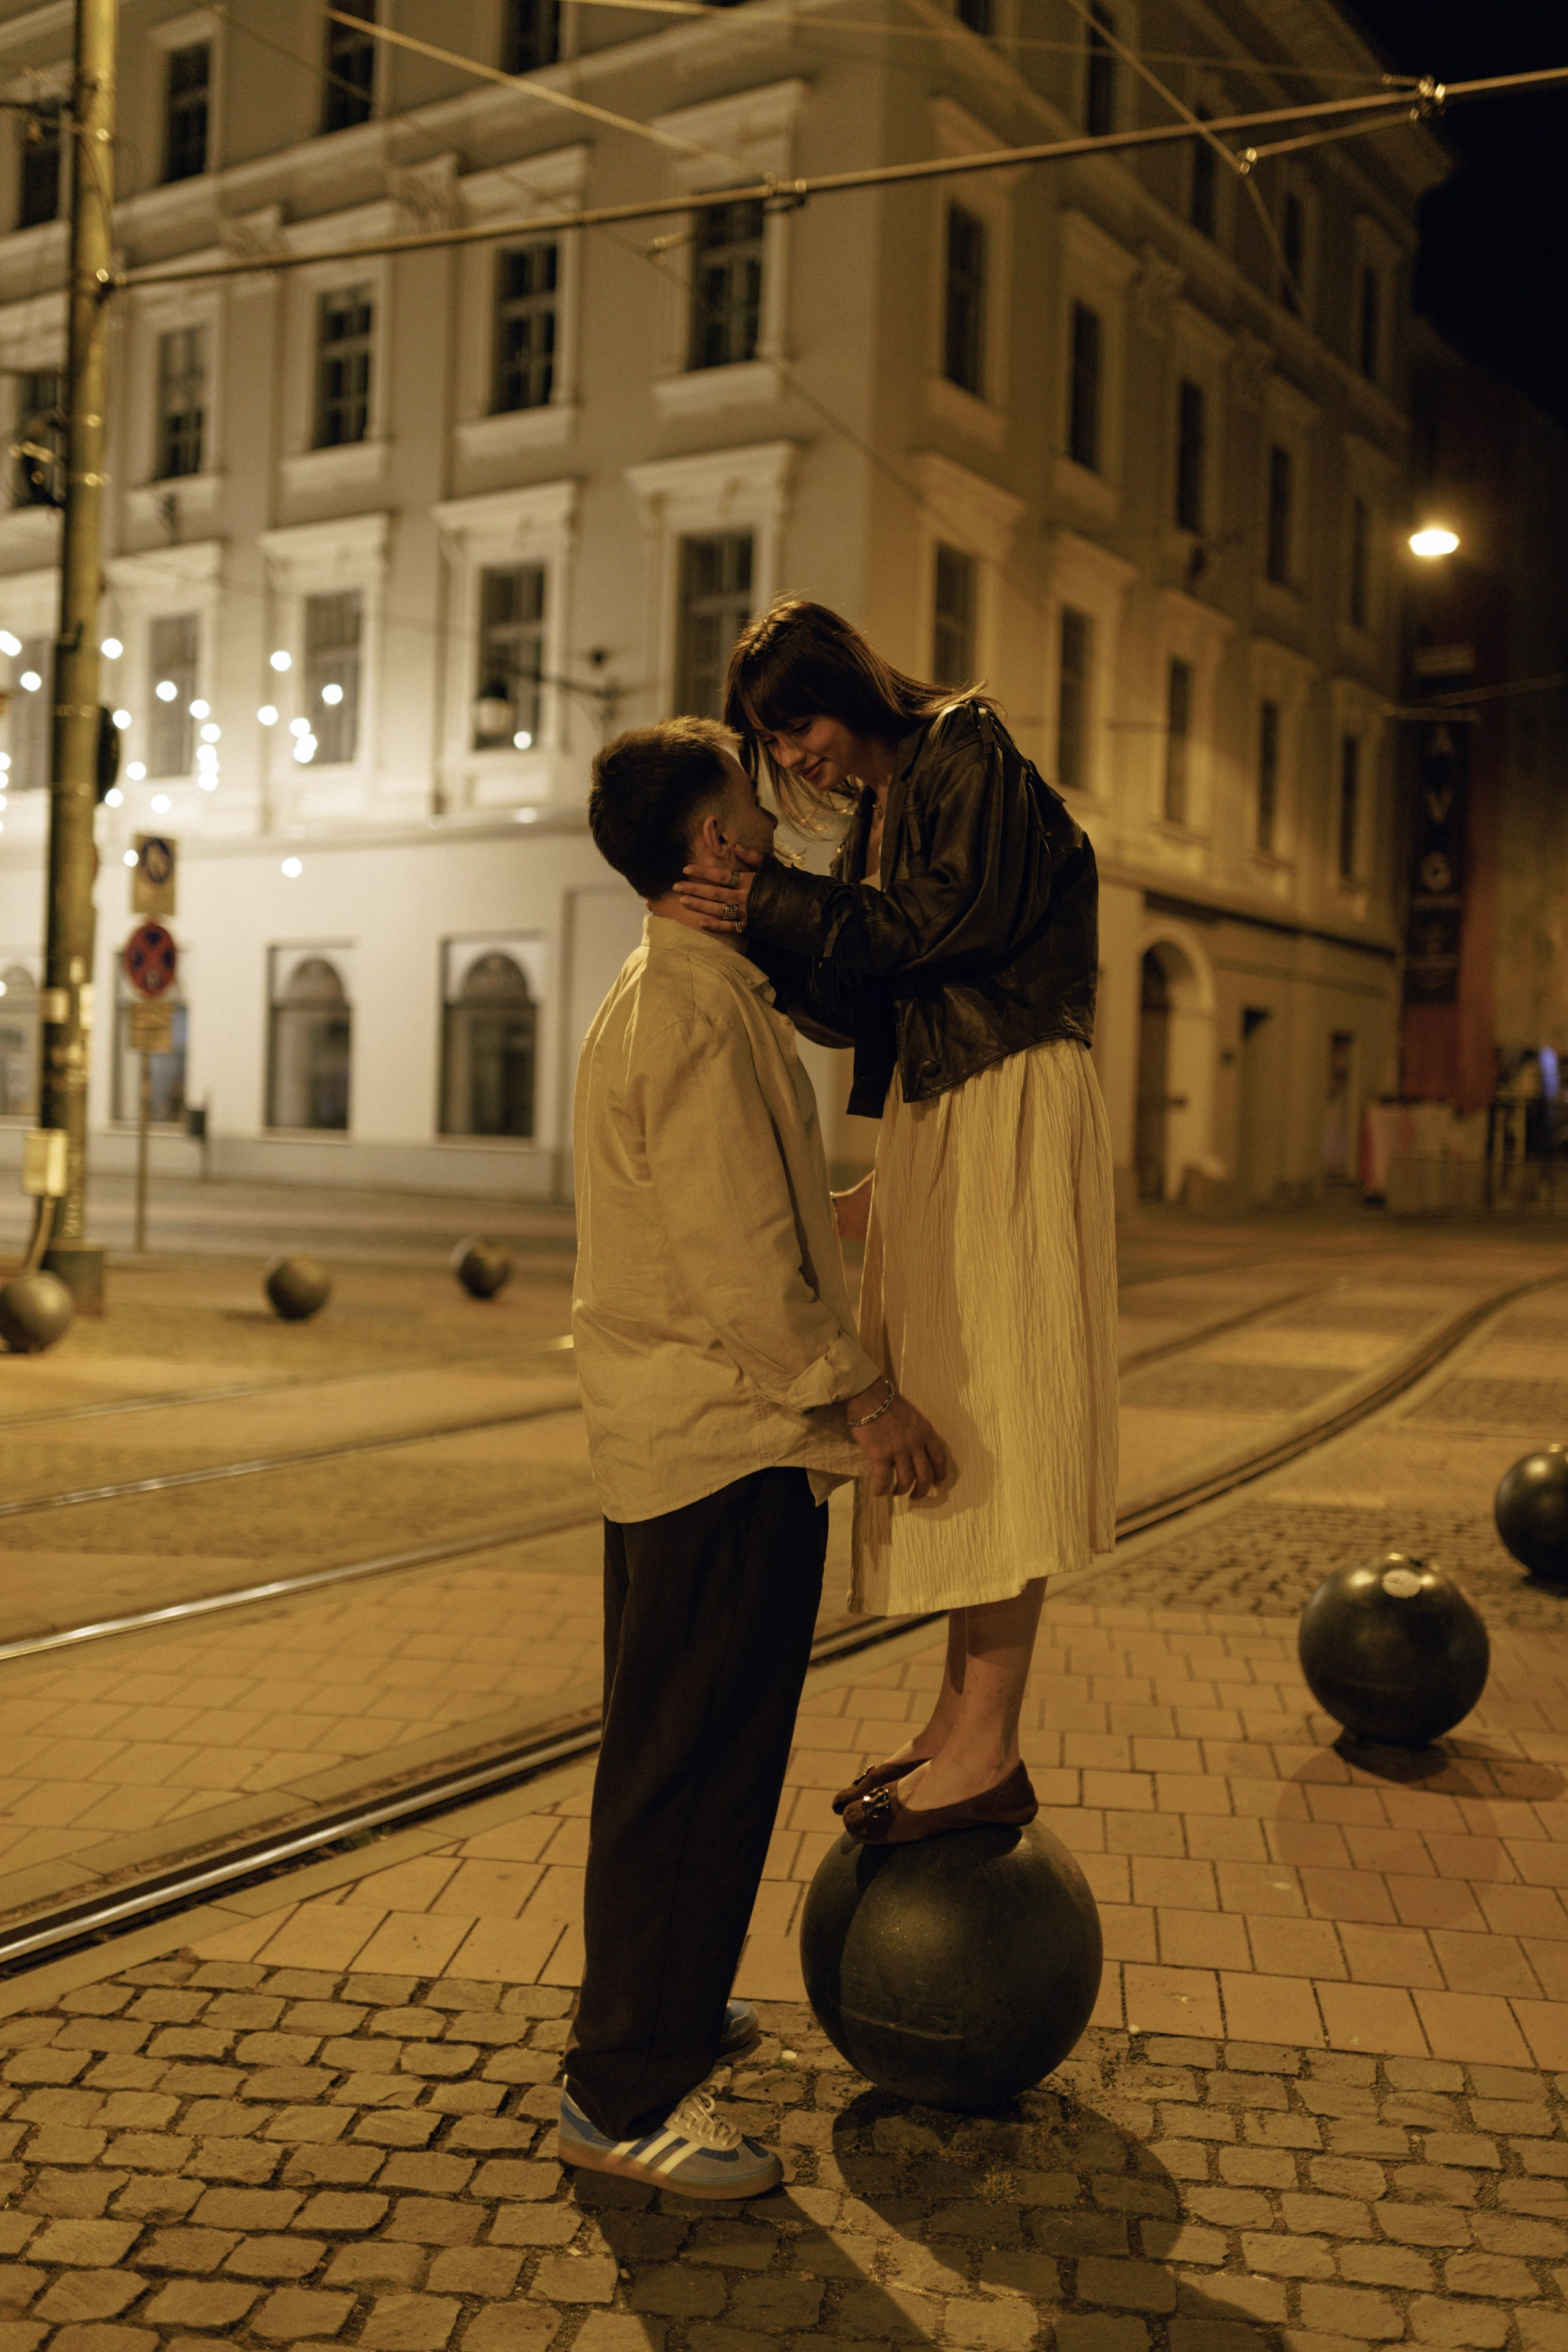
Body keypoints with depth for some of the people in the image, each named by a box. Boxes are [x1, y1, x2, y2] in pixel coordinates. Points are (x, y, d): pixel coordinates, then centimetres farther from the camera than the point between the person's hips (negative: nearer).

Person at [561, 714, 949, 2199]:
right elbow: (740, 1267, -23)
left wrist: (842, 1203, 27)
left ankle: (654, 2003, 37)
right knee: (696, 1765, -2)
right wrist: (858, 1395, -15)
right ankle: (624, 2097, 8)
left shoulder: (655, 992, 14)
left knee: (669, 1749, 21)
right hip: (728, 1441, -11)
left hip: (663, 1430, 11)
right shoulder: (705, 1010, -20)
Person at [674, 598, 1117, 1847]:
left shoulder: (965, 748, -4)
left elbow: (958, 918, -18)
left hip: (1013, 1109, -9)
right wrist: (760, 923, 0)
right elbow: (868, 1003, 14)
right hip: (931, 1114, 9)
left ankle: (989, 1749, -9)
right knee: (949, 1416, 6)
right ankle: (960, 1718, 11)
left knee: (994, 1408, -11)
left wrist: (777, 902, -16)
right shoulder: (880, 807, 20)